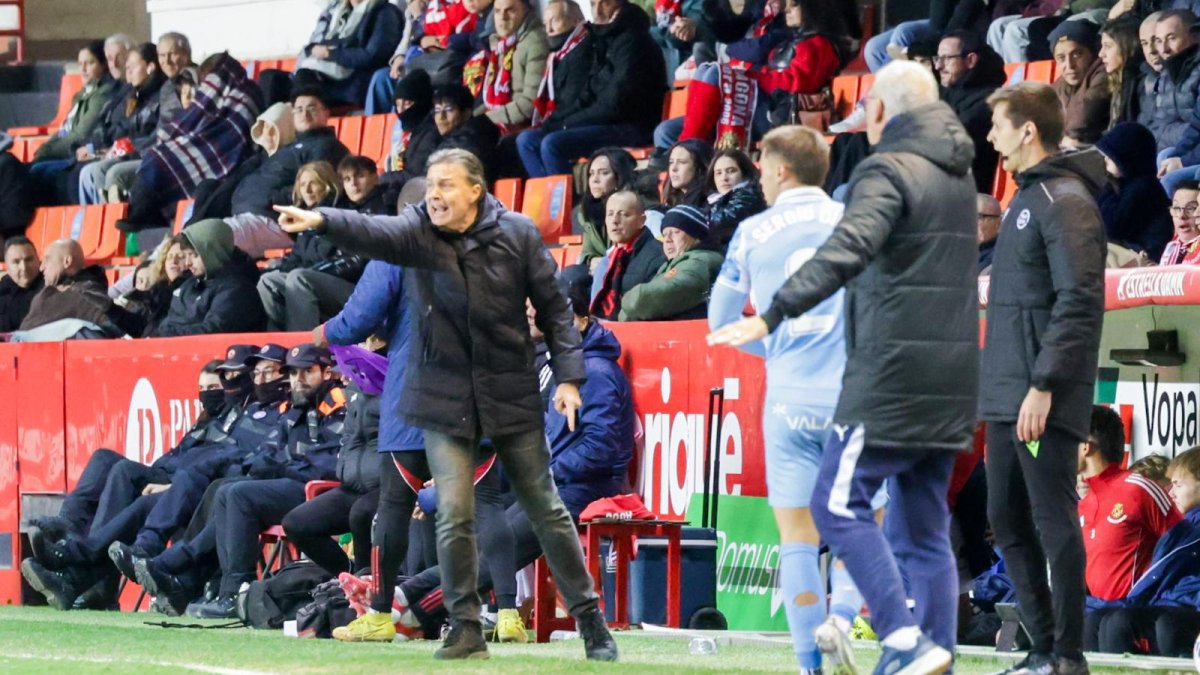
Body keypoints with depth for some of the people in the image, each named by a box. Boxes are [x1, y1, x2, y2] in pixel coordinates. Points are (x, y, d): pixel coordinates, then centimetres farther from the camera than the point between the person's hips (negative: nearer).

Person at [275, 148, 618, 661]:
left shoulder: (518, 235, -6)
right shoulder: (419, 232, -8)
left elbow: (552, 306, 0)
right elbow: (373, 233, -28)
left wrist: (568, 376, -5)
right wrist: (321, 221, -48)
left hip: (513, 396, 0)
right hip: (446, 396, 0)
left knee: (546, 511, 7)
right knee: (454, 517, -6)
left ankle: (591, 619, 17)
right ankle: (466, 629, 6)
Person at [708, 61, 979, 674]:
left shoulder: (888, 170, -10)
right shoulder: (959, 175, 17)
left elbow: (846, 251, -26)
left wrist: (772, 317, -33)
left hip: (893, 373, -8)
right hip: (951, 379, 8)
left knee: (838, 504, -5)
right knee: (924, 527, 10)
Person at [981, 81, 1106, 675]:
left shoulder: (1064, 200, -12)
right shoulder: (1027, 197, 18)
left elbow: (1078, 302, -19)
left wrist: (1044, 385, -22)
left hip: (1043, 403, -10)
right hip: (1005, 400, 10)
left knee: (1053, 522, -7)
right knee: (1009, 522, 11)